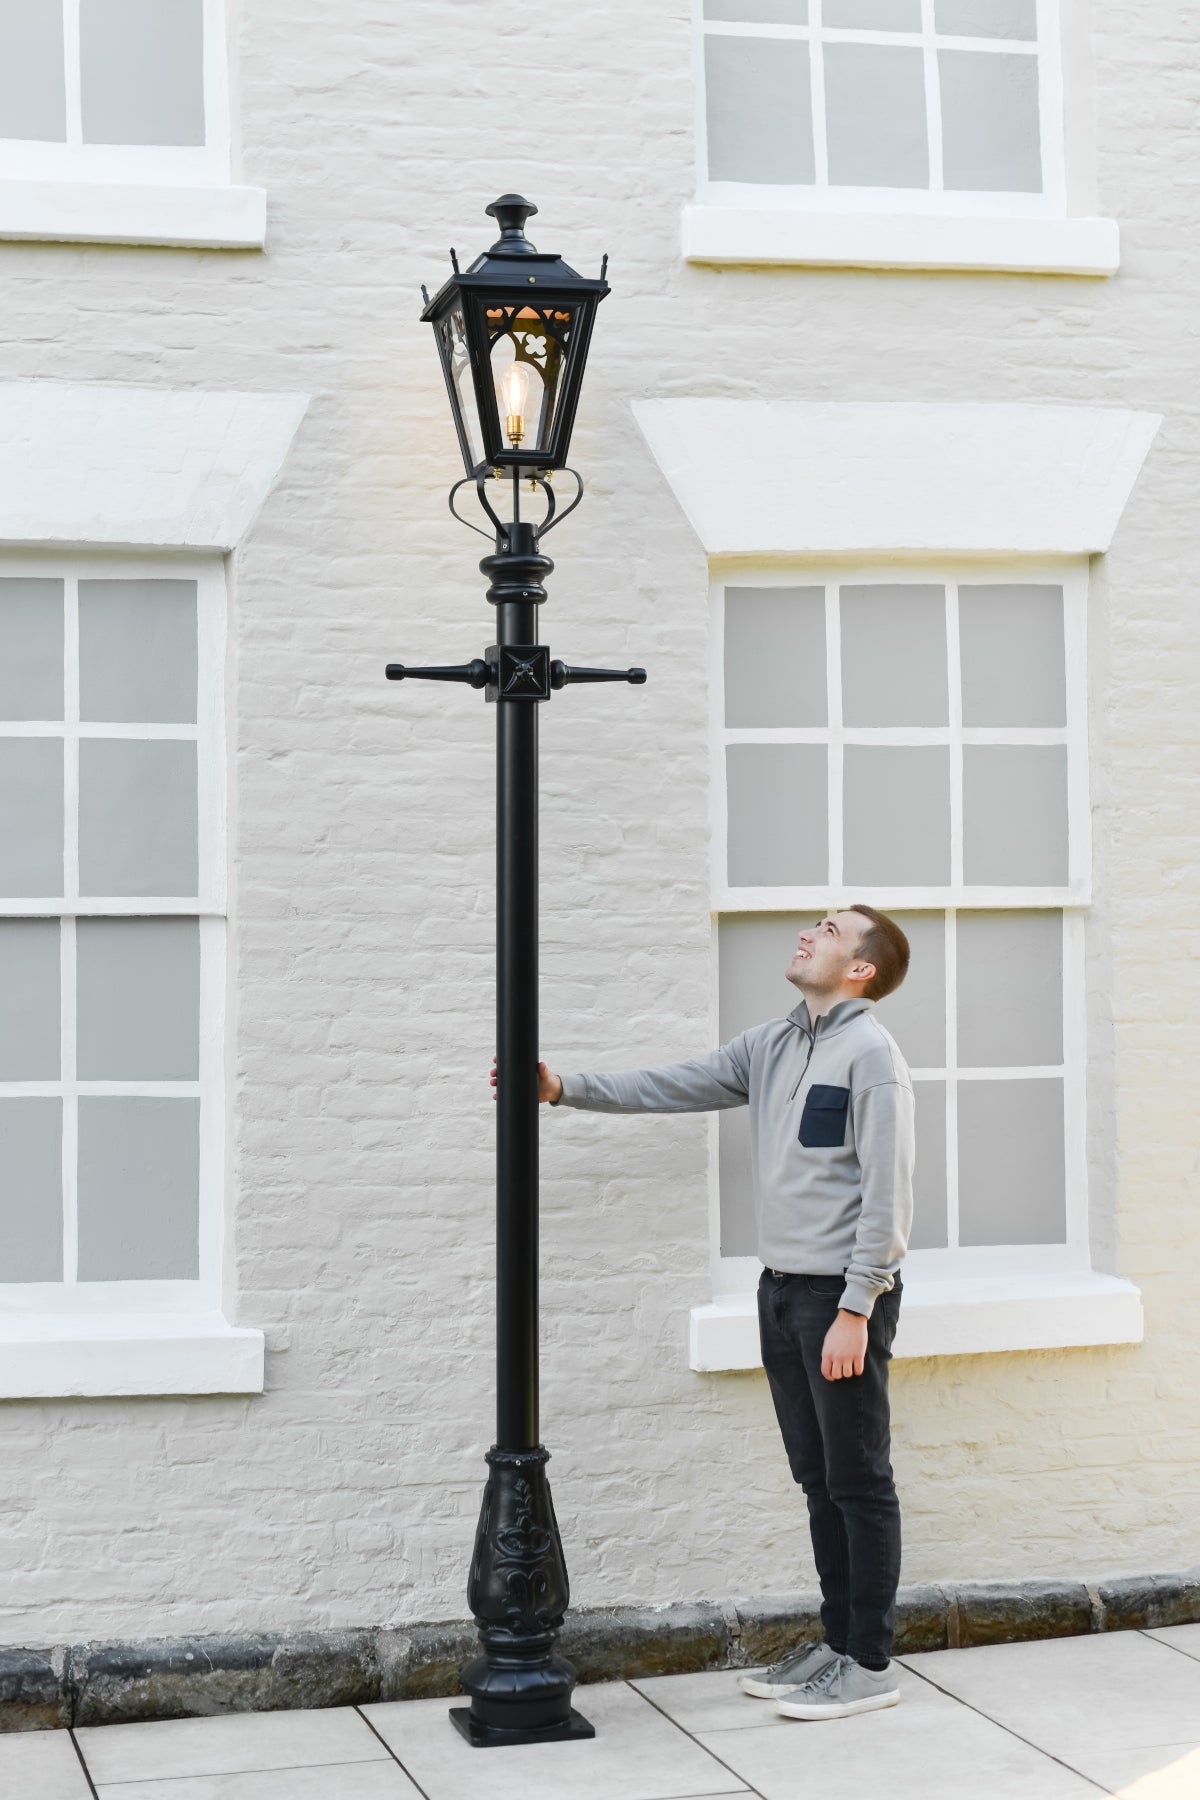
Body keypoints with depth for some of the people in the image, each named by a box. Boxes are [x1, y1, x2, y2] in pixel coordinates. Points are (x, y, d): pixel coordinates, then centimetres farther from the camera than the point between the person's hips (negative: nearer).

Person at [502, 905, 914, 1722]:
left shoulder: (871, 1055, -13)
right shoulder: (772, 1046, 11)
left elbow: (886, 1195, -17)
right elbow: (675, 1086, 15)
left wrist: (855, 1310, -20)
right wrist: (565, 1088, 7)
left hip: (844, 1293, -8)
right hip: (783, 1287, 8)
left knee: (859, 1481, 0)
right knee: (818, 1478, 14)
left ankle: (871, 1663, 8)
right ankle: (836, 1641, 24)